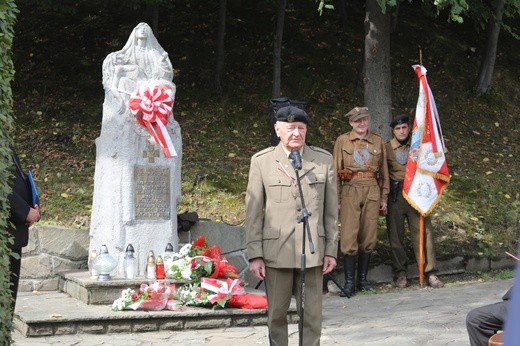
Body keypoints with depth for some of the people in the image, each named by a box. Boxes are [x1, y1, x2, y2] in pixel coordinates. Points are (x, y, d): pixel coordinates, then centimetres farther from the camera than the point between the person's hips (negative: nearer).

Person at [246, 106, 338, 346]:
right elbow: (253, 211, 2)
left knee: (312, 314, 3)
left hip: (312, 250, 1)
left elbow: (331, 210, 8)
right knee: (276, 313, 7)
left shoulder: (324, 160, 7)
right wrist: (255, 254, -3)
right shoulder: (261, 161, 3)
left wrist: (331, 250, 4)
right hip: (276, 251, -1)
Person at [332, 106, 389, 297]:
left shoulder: (378, 141, 12)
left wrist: (384, 198, 11)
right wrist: (336, 199, -1)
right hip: (350, 190, -2)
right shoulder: (342, 141, 6)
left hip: (372, 191, 2)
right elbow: (336, 171, 5)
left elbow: (384, 171, 15)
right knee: (349, 237, -8)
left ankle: (362, 279, 14)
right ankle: (349, 282, -3)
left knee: (369, 237, 4)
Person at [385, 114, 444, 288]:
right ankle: (400, 273, 10)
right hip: (395, 196, -1)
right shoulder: (387, 148, 4)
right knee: (396, 234, 1)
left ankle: (429, 272, -3)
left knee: (424, 231, -5)